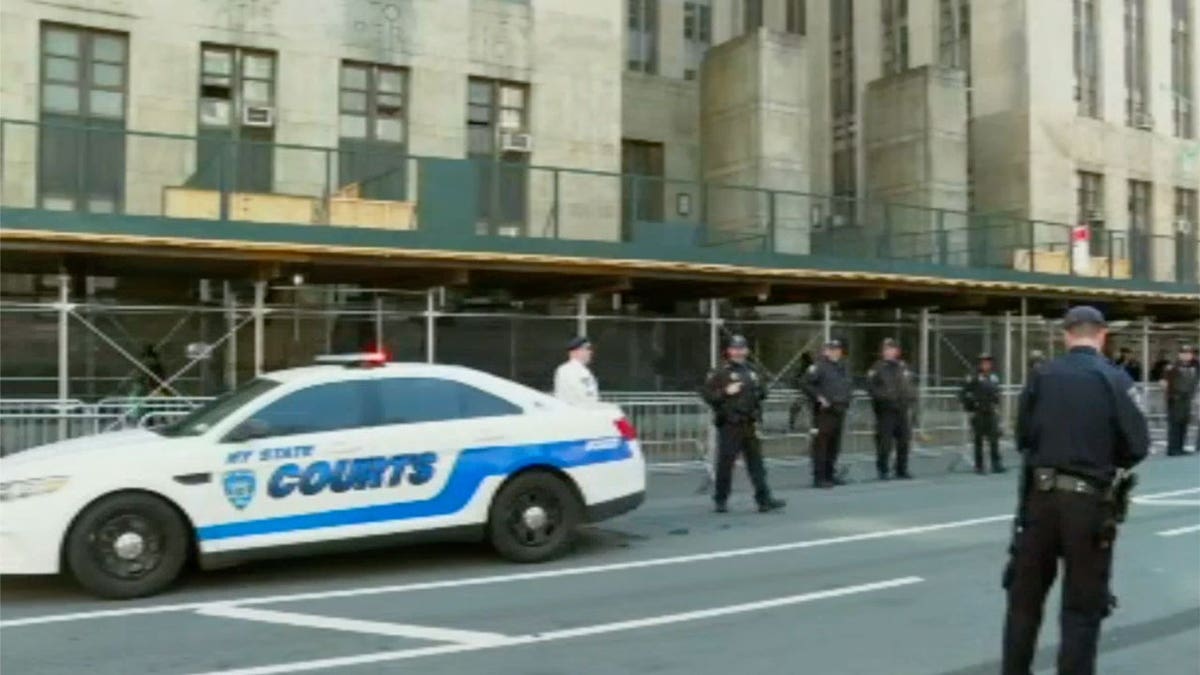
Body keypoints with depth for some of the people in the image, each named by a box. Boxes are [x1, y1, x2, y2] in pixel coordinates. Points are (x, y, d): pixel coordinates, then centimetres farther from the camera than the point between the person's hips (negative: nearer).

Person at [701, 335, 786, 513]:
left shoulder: (751, 371, 16)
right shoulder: (720, 372, -4)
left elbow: (763, 390, 28)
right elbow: (707, 394, -9)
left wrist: (760, 391, 6)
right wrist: (726, 392, -20)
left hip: (750, 425, 6)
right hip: (729, 425, -6)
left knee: (756, 463, 5)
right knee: (725, 463, 0)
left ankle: (764, 500, 6)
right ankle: (721, 500, 12)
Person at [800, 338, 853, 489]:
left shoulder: (842, 367, 17)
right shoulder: (819, 367, -8)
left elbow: (849, 384, 31)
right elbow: (806, 384, -15)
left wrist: (846, 397, 16)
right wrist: (819, 397, -17)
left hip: (840, 410, 8)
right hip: (825, 411, -8)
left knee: (834, 445, 12)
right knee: (821, 444, -7)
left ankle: (829, 475, 22)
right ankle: (819, 477, -5)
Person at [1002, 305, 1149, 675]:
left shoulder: (1042, 376, 1)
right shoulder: (1115, 380, -7)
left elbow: (1023, 437, 3)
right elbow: (1137, 446, -10)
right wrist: (1104, 458, 9)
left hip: (1040, 495, 3)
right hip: (1089, 501, -3)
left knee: (1025, 594, 15)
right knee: (1082, 606, 7)